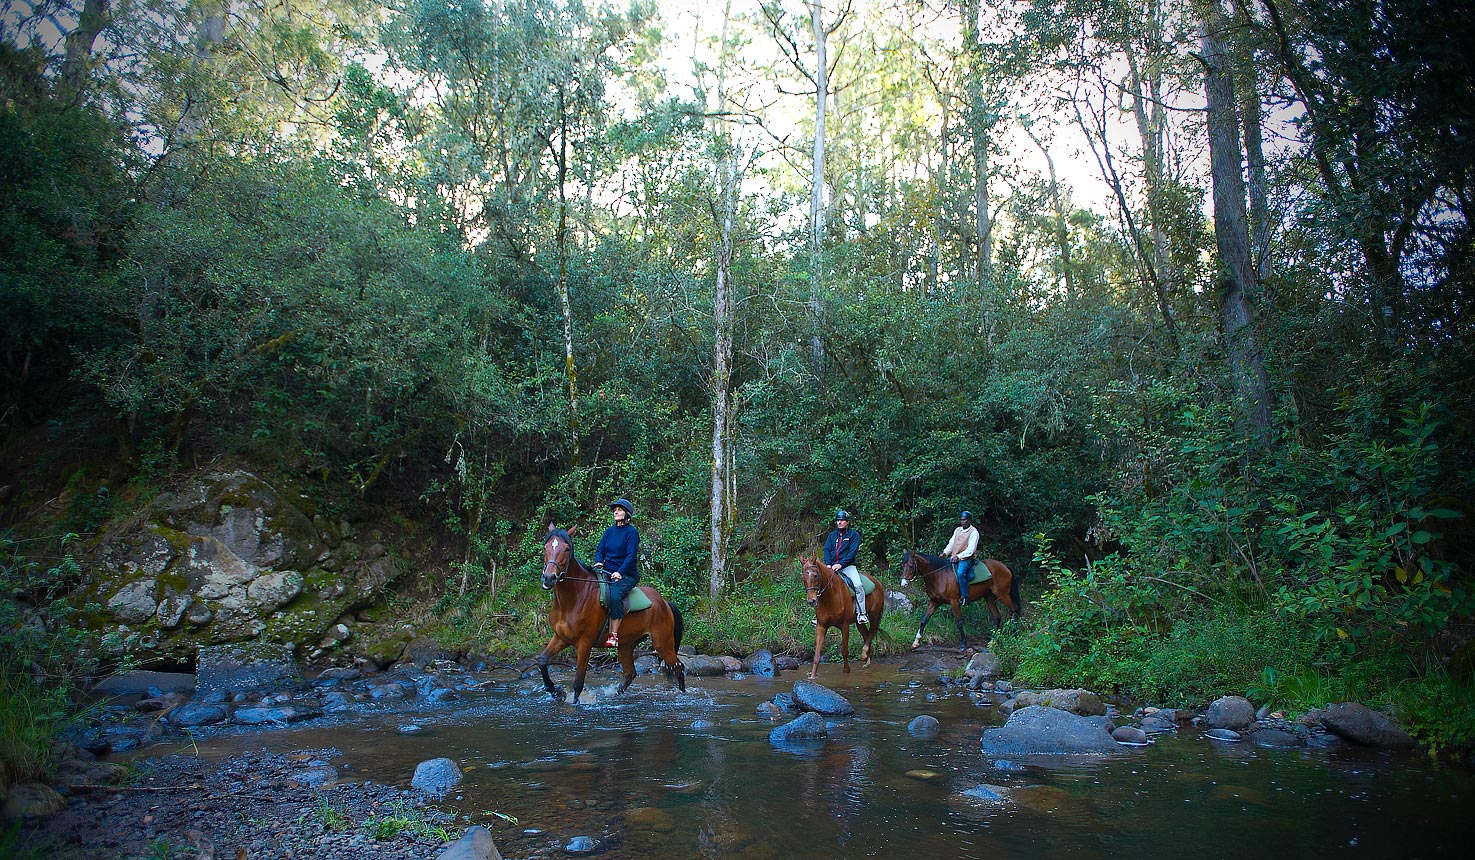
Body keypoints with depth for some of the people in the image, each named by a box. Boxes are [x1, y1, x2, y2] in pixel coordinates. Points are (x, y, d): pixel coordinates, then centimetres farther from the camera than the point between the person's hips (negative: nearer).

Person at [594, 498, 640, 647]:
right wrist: (599, 562, -10)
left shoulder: (632, 532, -4)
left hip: (627, 575, -6)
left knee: (614, 595, -33)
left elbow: (631, 555, -14)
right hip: (607, 572, 7)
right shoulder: (609, 531, 15)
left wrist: (620, 572, -26)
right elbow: (600, 550, 13)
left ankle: (614, 635, -31)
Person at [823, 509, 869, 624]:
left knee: (858, 585, -26)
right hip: (832, 566, 4)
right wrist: (828, 564, -9)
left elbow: (852, 552, -8)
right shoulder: (832, 535, 16)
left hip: (848, 566, -4)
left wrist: (841, 564, -19)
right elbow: (827, 550, 9)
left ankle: (861, 613, -22)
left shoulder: (854, 535, 3)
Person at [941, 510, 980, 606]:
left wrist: (958, 556, -25)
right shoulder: (957, 530, 17)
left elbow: (971, 549, -15)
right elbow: (951, 543, 16)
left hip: (967, 558, -8)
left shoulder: (973, 532, -6)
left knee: (960, 573, -33)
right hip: (954, 558, 8)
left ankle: (964, 597, -27)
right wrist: (945, 553, -2)